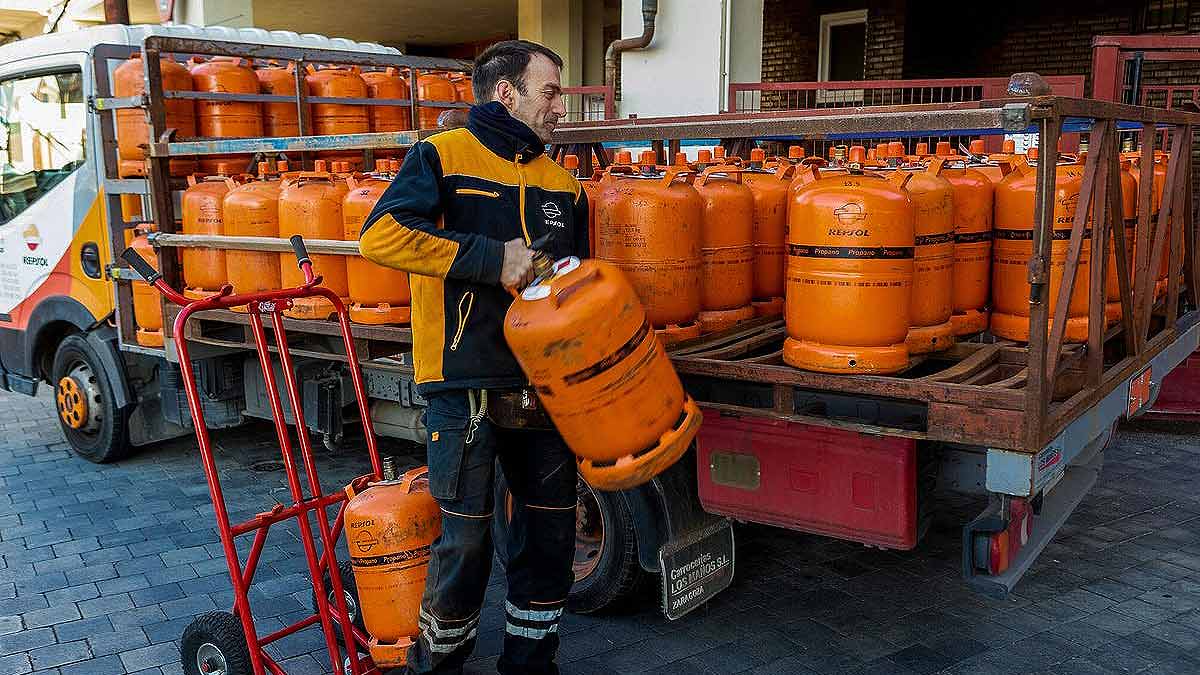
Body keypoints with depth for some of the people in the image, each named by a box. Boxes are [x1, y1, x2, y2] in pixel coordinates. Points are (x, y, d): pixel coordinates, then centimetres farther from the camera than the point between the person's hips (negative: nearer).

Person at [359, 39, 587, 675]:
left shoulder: (563, 185, 15)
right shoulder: (442, 156, -2)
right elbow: (380, 234, -17)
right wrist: (492, 258, -18)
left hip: (544, 381, 6)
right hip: (465, 383, -5)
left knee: (550, 527, 11)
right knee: (465, 535, 2)